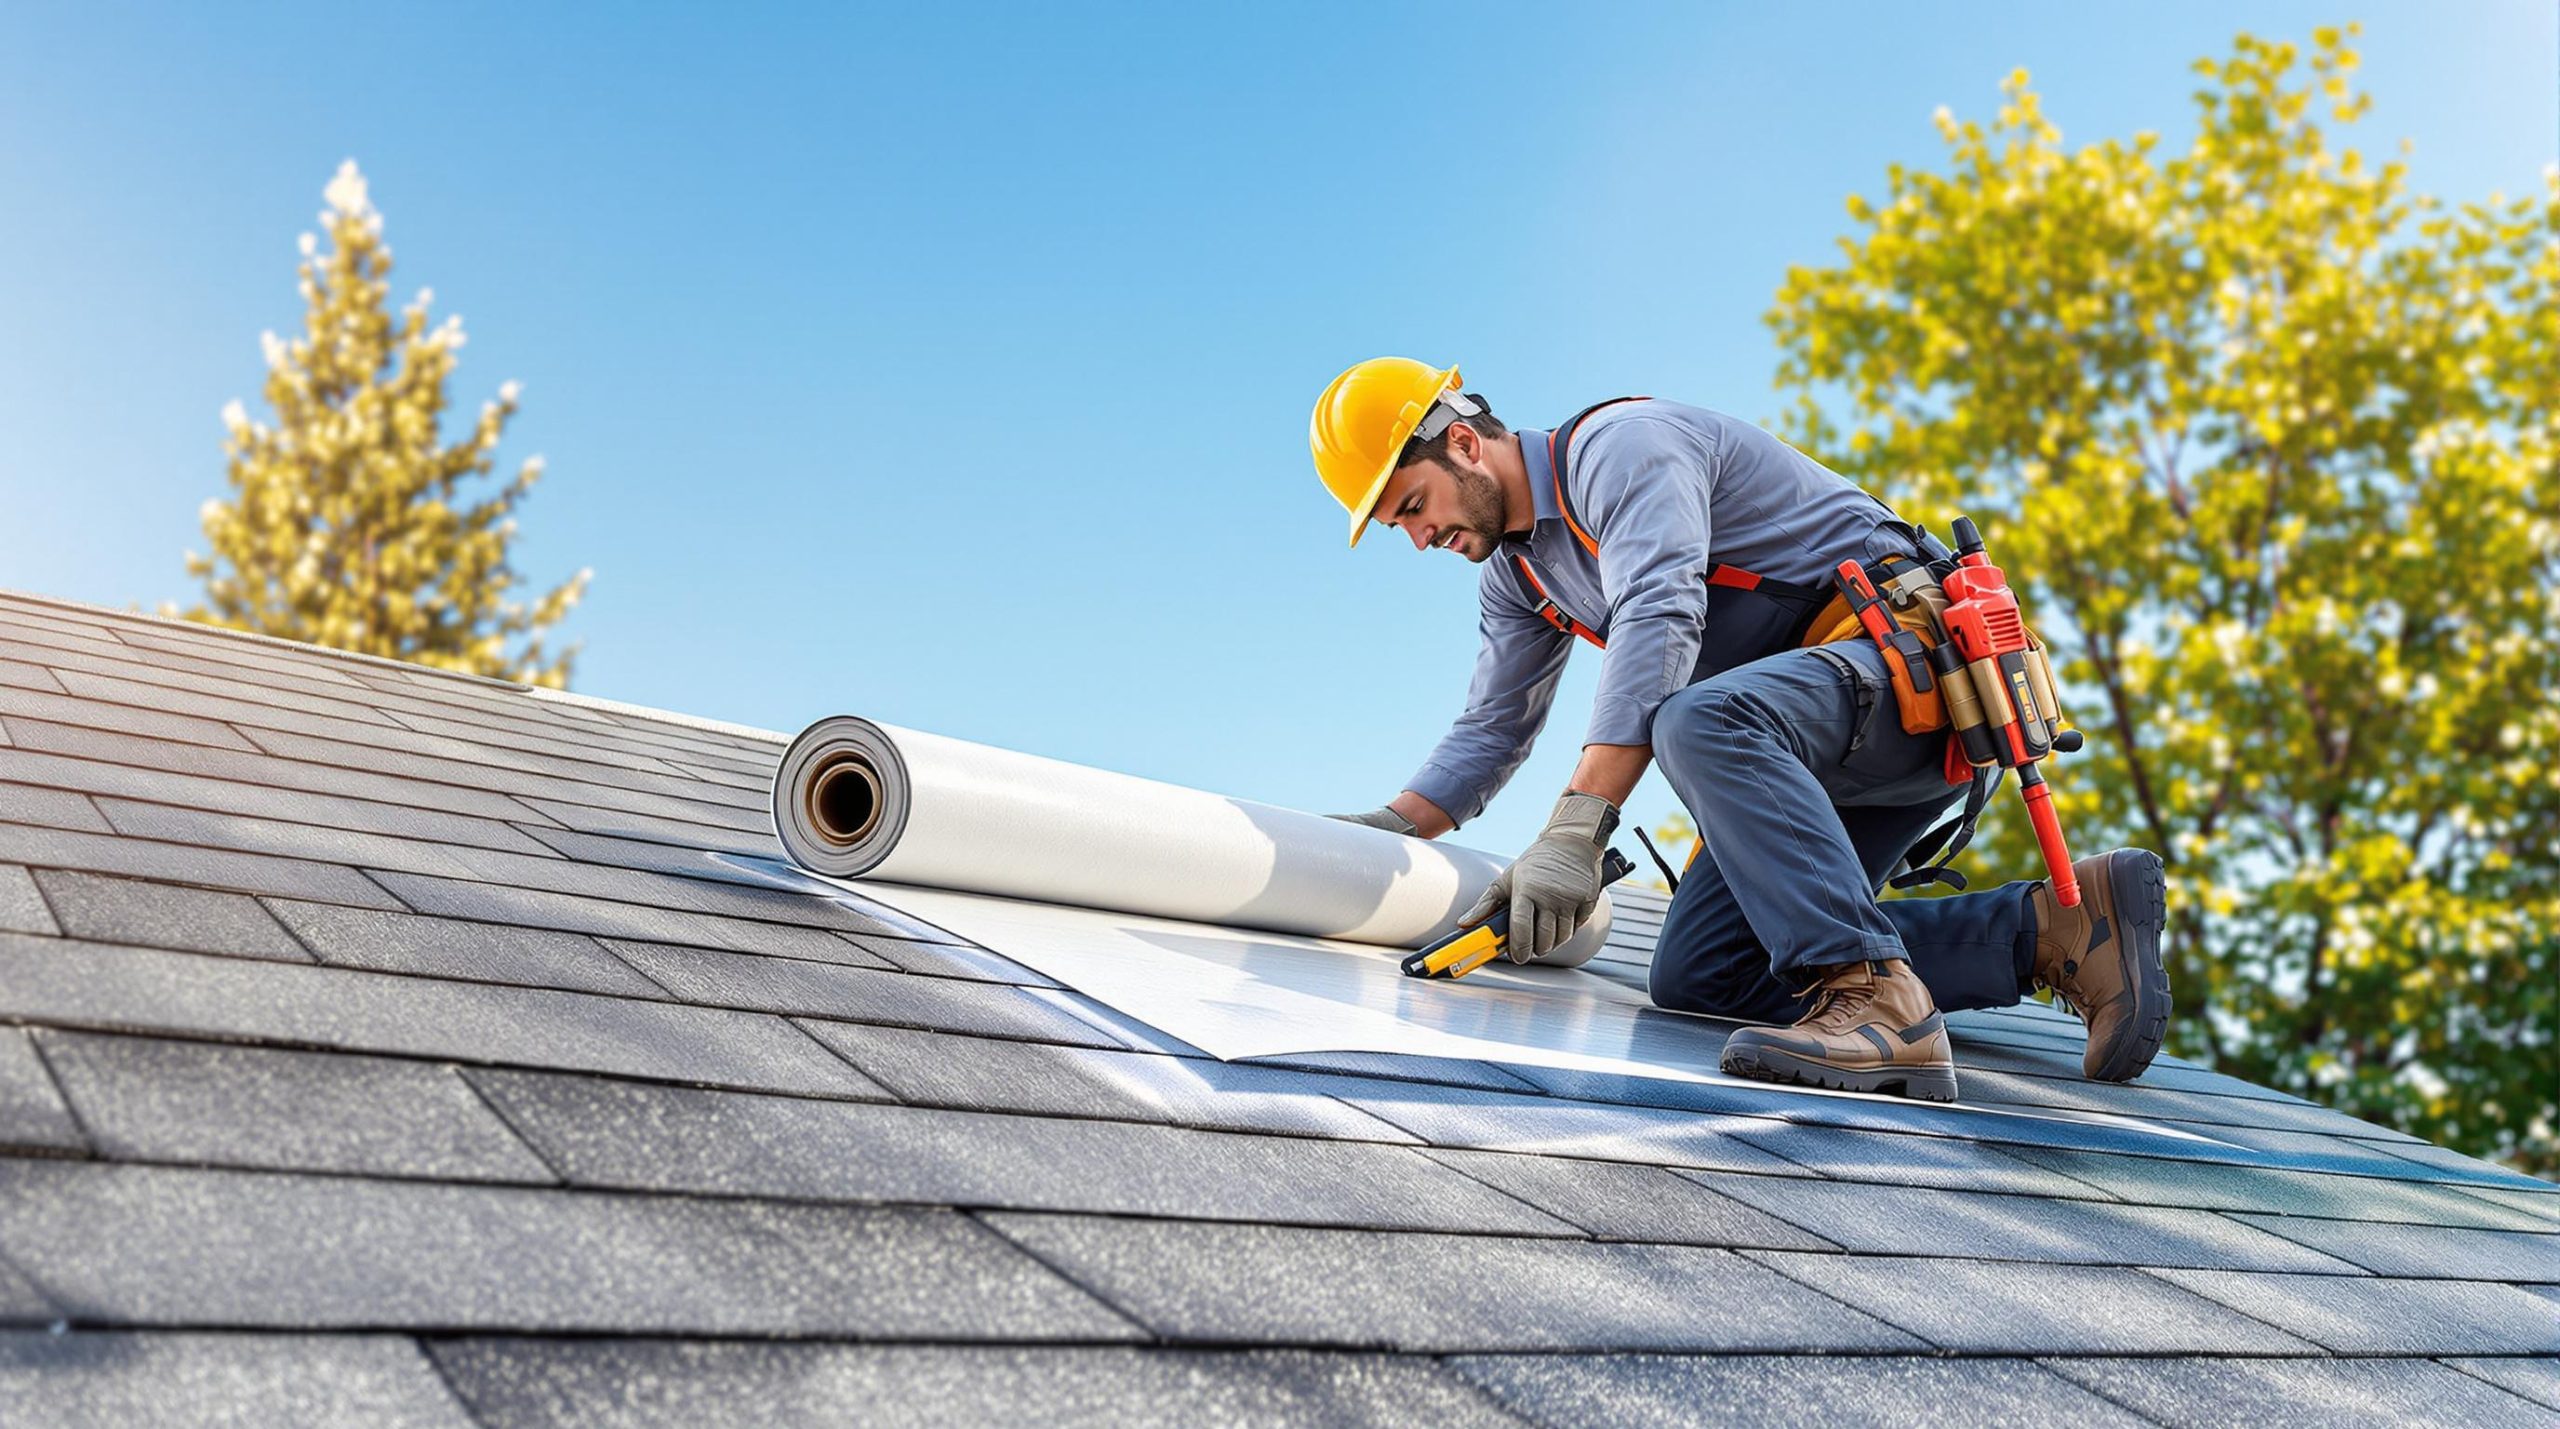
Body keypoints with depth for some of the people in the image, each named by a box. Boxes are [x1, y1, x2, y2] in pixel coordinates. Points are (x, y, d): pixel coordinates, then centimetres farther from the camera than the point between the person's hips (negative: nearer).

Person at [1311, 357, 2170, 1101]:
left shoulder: (1620, 444, -14)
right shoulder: (1513, 573, 15)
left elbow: (1658, 622, -29)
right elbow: (1490, 732, 18)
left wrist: (1575, 830, -38)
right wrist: (1388, 829, -1)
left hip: (1917, 649, -10)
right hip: (1828, 758, 10)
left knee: (1701, 720, -38)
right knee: (1693, 976, -4)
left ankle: (1876, 1001, -40)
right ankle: (2052, 927, -7)